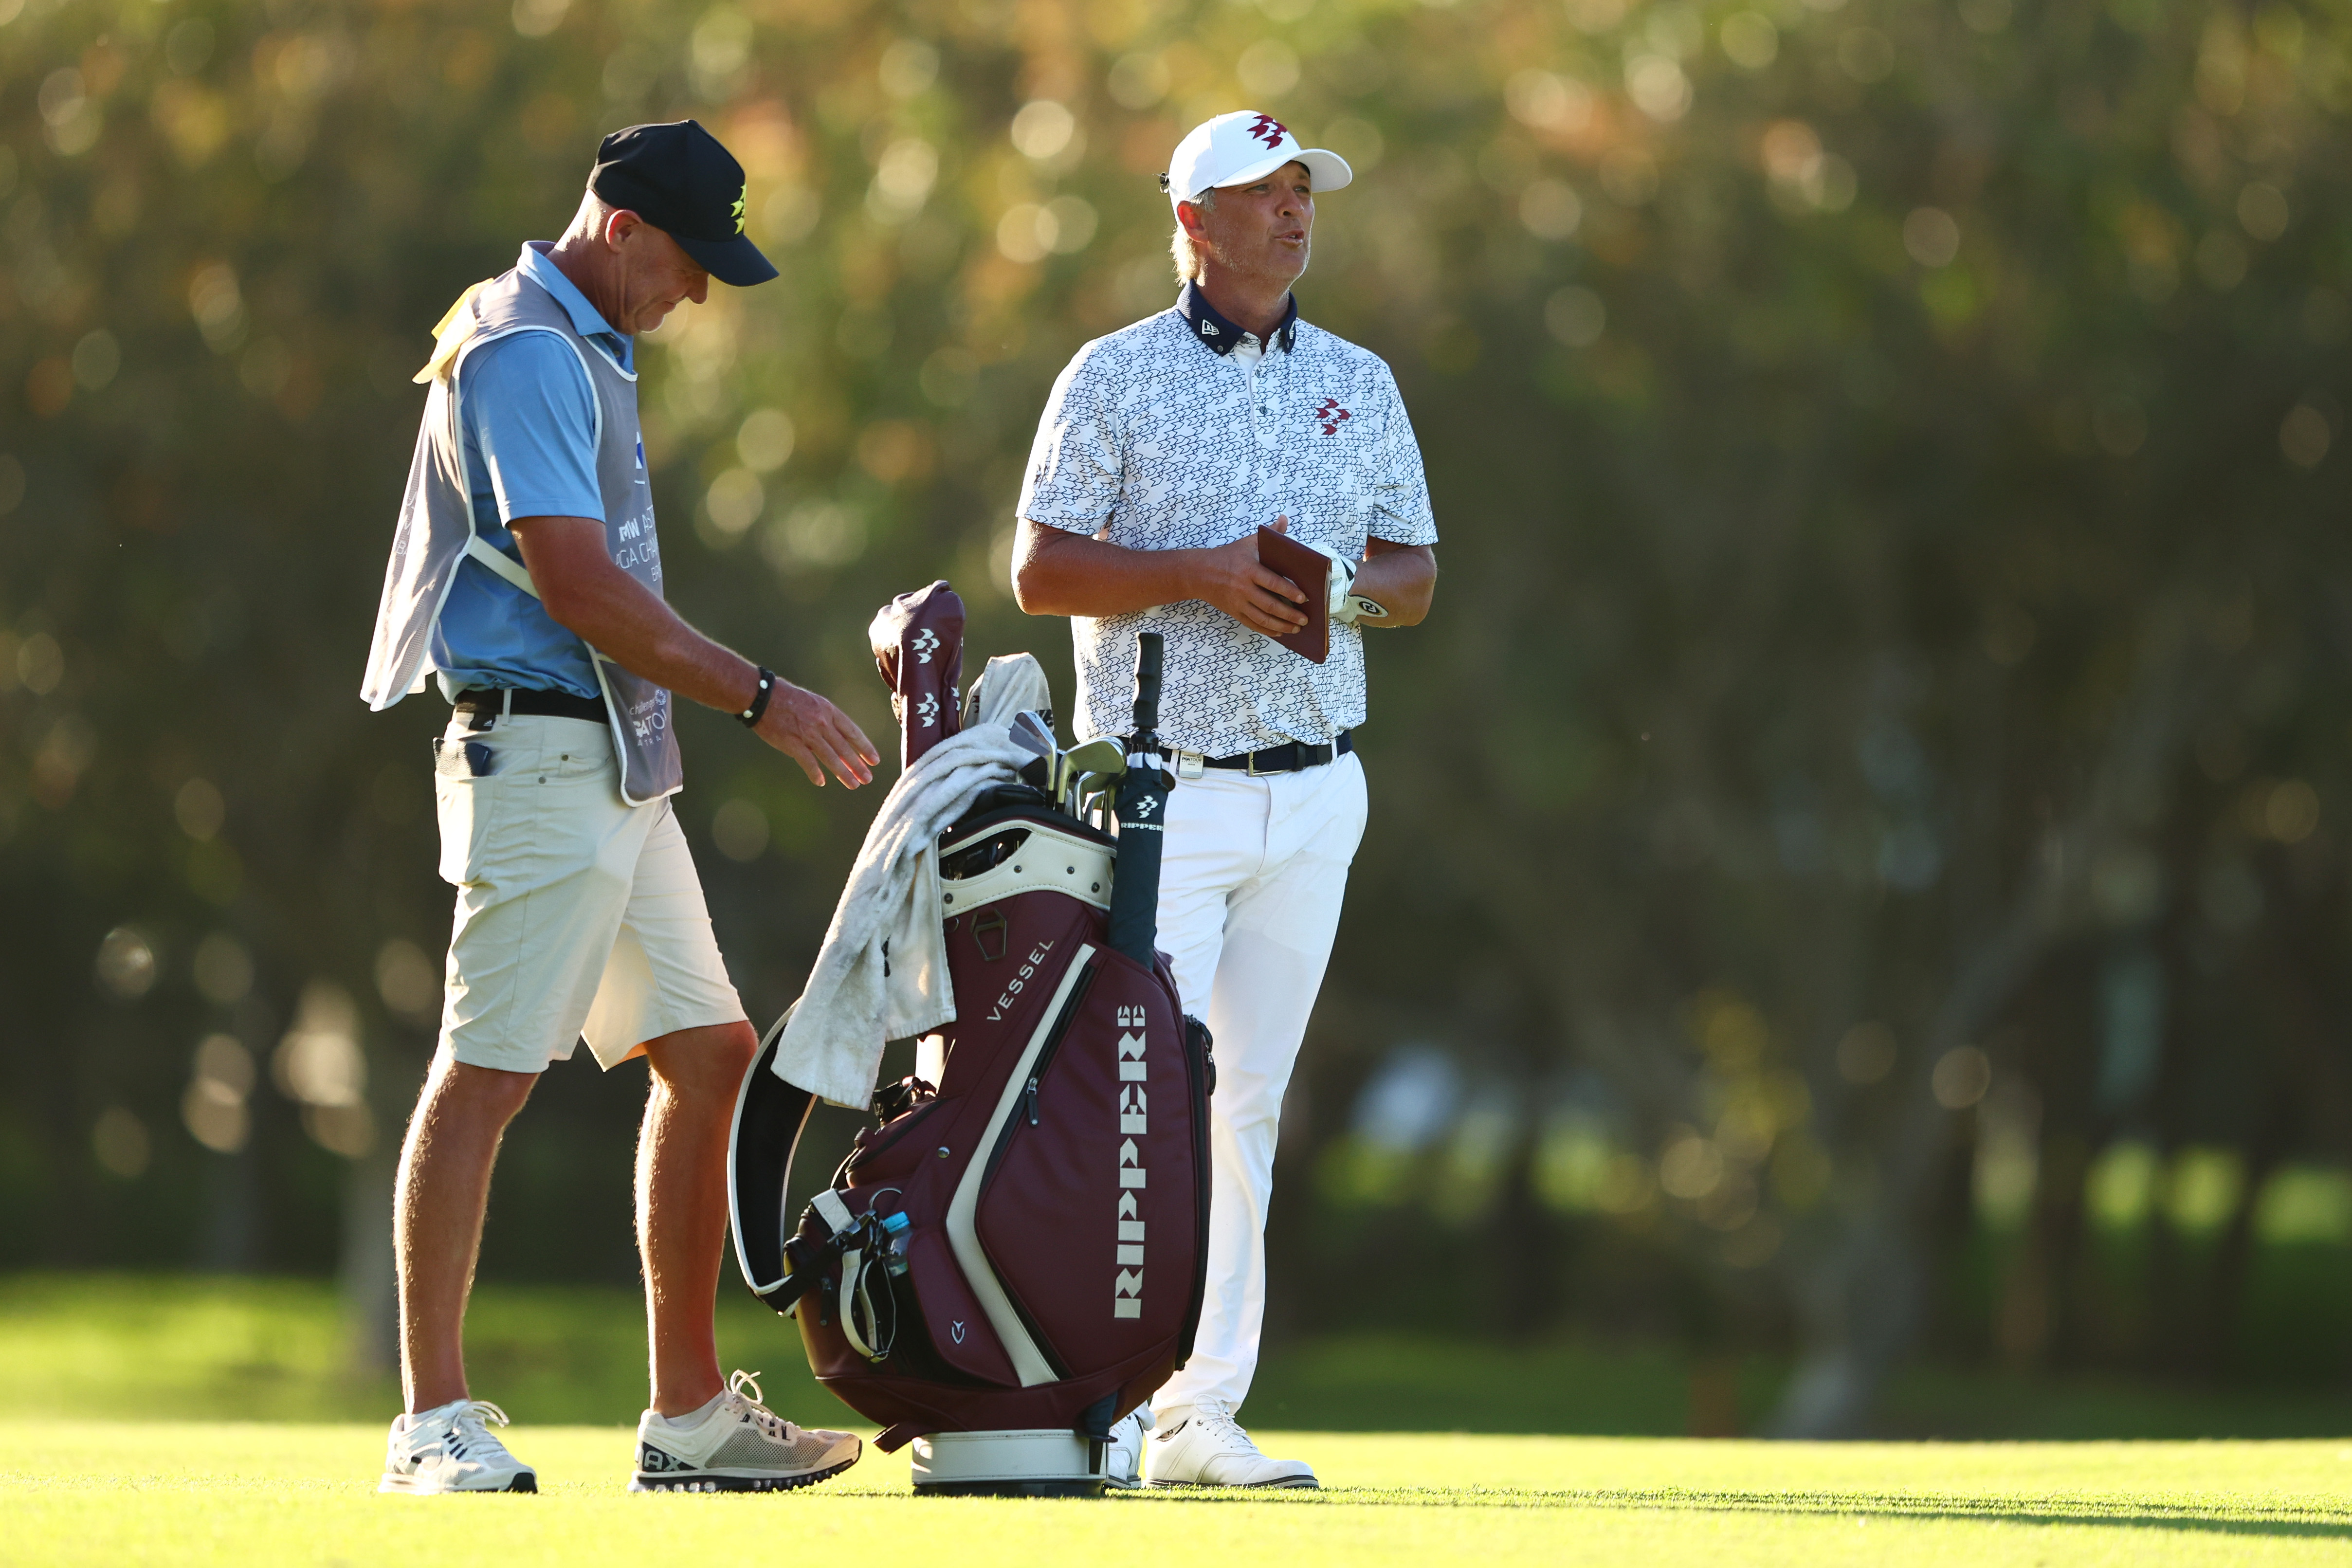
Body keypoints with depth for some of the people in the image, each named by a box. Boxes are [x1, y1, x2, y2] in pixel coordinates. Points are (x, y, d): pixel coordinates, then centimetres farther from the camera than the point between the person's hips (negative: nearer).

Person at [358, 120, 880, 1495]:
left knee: (710, 1055, 9)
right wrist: (758, 696, -19)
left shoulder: (589, 350, 19)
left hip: (620, 759, 11)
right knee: (491, 1072, -10)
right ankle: (435, 1424, -10)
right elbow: (572, 580, -21)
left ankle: (689, 1416, 12)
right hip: (538, 749, -11)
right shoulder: (524, 352, -13)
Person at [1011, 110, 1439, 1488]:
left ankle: (1202, 1415, 8)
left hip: (1315, 795, 5)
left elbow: (1417, 573, 15)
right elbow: (1040, 570, -6)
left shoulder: (1361, 384, 13)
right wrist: (1203, 570, -17)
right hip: (1165, 793, -4)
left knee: (1247, 1110, 5)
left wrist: (1348, 588, -7)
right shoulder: (1116, 378, -1)